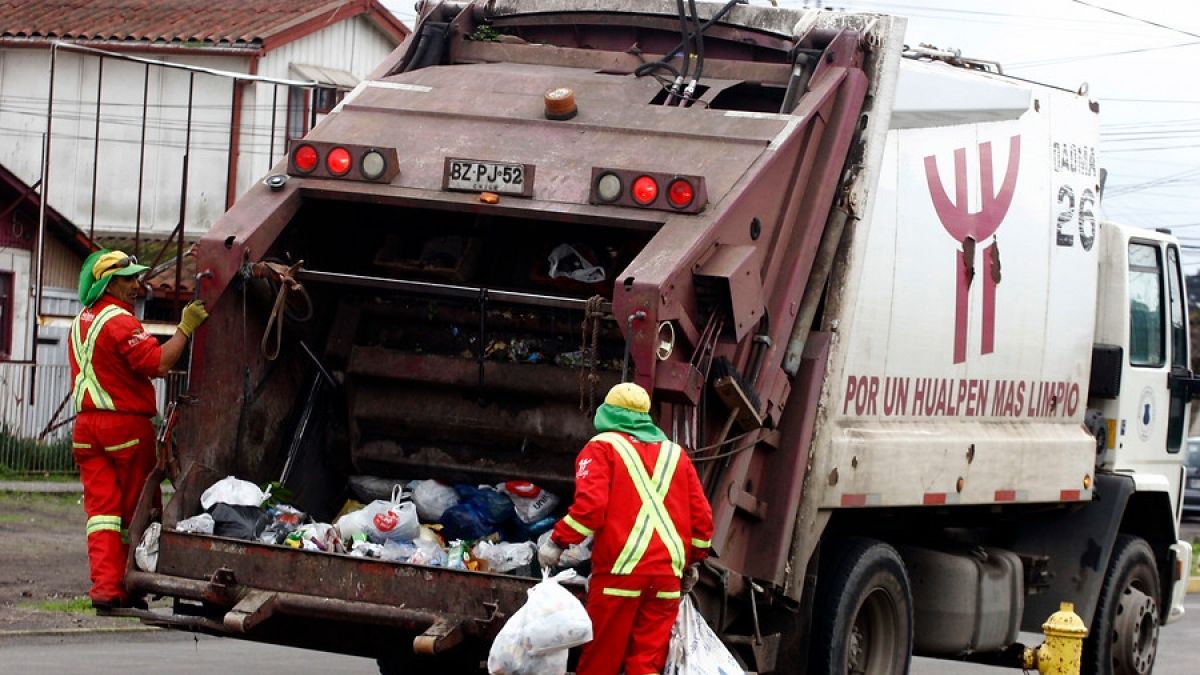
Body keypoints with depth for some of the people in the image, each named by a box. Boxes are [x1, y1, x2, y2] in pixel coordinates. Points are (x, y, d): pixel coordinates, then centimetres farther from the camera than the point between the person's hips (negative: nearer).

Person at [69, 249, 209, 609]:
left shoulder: (83, 321, 15)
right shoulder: (120, 322, -15)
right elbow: (158, 363, -24)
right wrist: (185, 328, -21)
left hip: (87, 425, 7)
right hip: (126, 424, -7)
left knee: (101, 508, 1)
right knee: (133, 511, 5)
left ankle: (104, 584, -10)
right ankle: (127, 587, 9)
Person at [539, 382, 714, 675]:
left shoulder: (603, 447, 5)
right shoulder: (675, 453, 19)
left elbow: (590, 504, -10)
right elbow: (702, 516, 16)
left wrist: (558, 541, -2)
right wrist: (693, 561, 27)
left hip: (620, 571, -4)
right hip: (667, 575, 4)